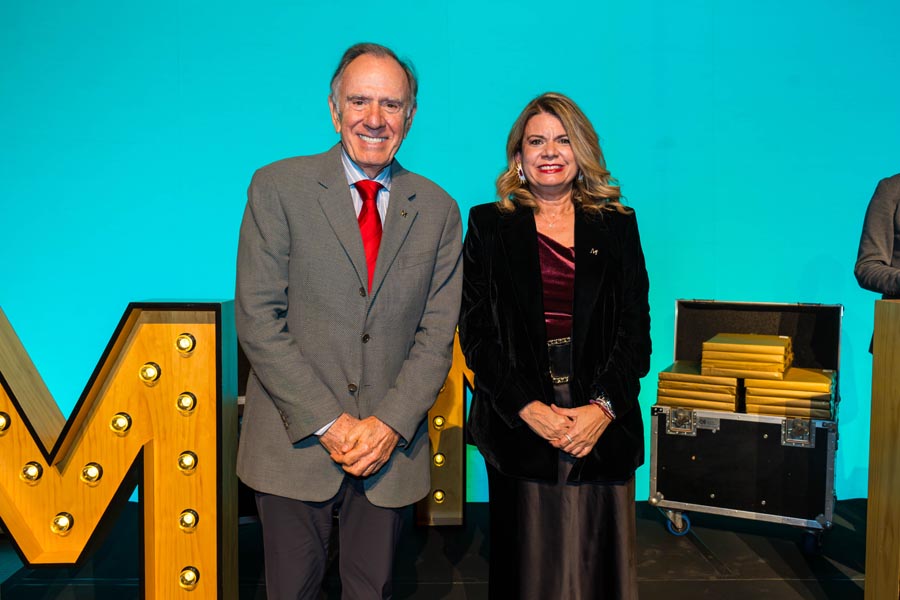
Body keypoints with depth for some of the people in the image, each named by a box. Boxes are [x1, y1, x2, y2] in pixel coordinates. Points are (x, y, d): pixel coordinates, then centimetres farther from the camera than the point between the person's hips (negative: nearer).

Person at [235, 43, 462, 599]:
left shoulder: (438, 209, 4)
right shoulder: (279, 187, -3)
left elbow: (437, 333, 2)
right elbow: (257, 318, -8)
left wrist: (390, 424, -10)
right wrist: (327, 422, -12)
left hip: (390, 448, 2)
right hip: (296, 443, -1)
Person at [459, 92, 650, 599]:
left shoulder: (617, 225, 9)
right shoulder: (489, 225, 5)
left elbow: (636, 329, 3)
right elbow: (476, 330, -1)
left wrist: (603, 407, -11)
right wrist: (527, 407, -12)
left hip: (603, 427, 1)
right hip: (519, 425, -1)